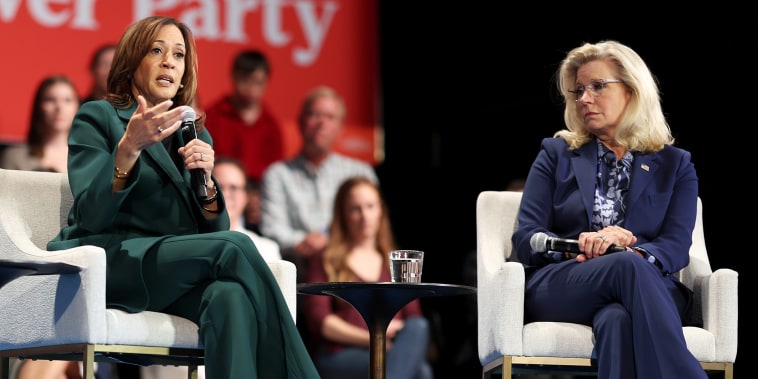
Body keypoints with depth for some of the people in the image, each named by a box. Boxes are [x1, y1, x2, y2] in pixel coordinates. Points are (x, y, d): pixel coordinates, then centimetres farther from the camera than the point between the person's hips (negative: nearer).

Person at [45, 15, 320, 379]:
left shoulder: (196, 134, 21)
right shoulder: (97, 117, 5)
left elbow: (214, 230, 12)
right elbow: (91, 215, -10)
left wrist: (205, 180, -6)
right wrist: (129, 147, -23)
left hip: (175, 269, 4)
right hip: (109, 261, -4)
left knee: (229, 294, -34)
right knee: (234, 248, -28)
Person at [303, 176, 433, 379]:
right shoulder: (325, 261, 15)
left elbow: (413, 316, 16)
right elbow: (318, 319, 1)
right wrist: (371, 338, -11)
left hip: (393, 349, 4)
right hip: (339, 357, -4)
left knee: (418, 327, -35)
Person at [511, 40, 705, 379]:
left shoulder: (675, 165, 20)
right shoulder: (556, 155, 22)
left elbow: (676, 247, 4)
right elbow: (526, 239, 9)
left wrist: (636, 254, -21)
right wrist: (578, 245, -14)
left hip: (648, 289, 0)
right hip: (559, 285, 0)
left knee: (616, 319, -41)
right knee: (627, 268, -38)